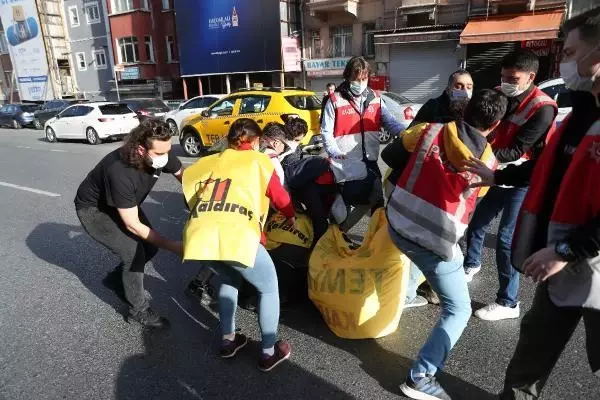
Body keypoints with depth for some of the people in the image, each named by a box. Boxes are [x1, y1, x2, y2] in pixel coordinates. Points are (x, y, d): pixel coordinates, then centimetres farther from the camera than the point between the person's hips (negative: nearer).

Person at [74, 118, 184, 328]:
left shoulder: (162, 154, -24)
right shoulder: (120, 172, -40)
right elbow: (132, 225, -32)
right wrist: (172, 246, -31)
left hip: (122, 203, 7)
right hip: (92, 210, -7)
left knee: (150, 246, 2)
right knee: (133, 252, -16)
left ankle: (116, 279, 28)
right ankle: (138, 309, 4)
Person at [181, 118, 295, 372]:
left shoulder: (211, 161, 30)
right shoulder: (259, 160, 18)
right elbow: (281, 199, 22)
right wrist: (291, 216, 42)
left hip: (198, 235, 5)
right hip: (236, 235, -5)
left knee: (230, 280, 34)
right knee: (269, 288, 19)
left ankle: (228, 341, 39)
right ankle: (269, 353, 24)